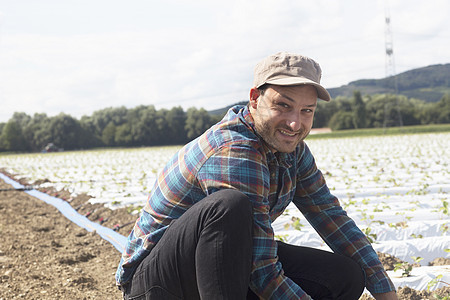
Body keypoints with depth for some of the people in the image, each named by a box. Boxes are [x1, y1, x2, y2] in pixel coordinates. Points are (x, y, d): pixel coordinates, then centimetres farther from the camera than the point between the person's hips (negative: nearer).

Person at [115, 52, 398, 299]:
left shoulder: (291, 146, 0)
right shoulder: (235, 154, -29)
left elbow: (331, 216, 5)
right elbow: (262, 273, -30)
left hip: (229, 266, 9)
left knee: (345, 276, -5)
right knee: (230, 206, -37)